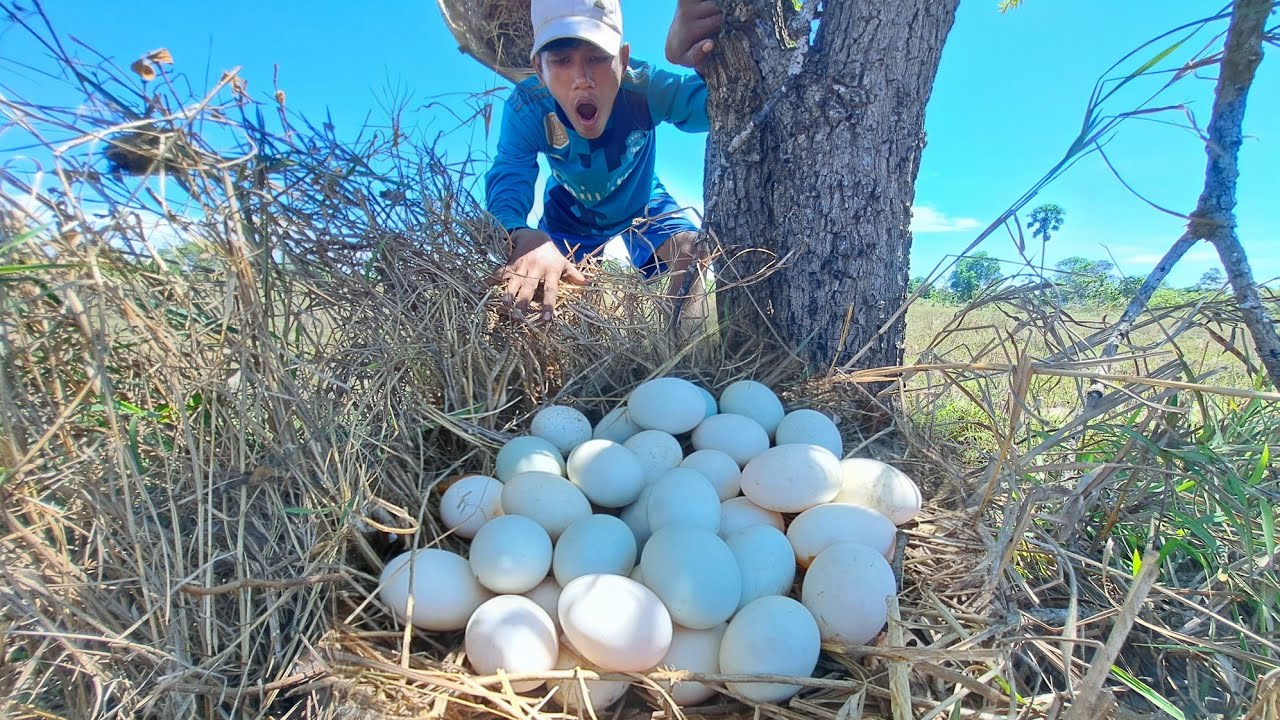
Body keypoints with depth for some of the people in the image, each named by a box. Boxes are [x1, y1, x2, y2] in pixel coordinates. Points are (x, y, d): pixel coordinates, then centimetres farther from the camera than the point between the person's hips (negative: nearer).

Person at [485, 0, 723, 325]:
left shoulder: (644, 87, -36)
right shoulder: (526, 107, -32)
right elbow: (506, 184, -43)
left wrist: (713, 58, -73)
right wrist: (526, 238, -68)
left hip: (643, 207, 0)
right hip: (570, 215, 1)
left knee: (695, 255, -24)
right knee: (552, 290, -13)